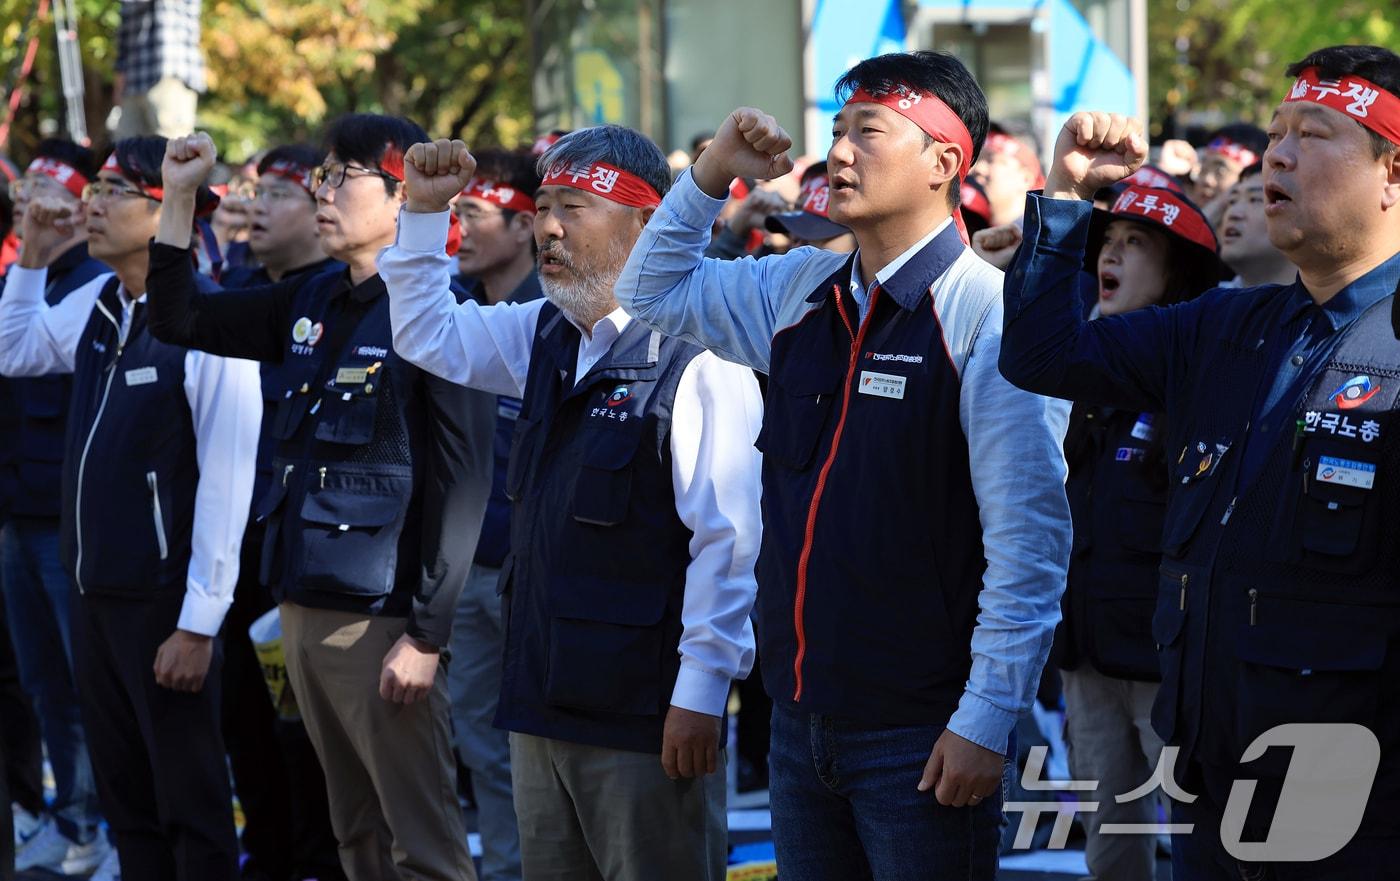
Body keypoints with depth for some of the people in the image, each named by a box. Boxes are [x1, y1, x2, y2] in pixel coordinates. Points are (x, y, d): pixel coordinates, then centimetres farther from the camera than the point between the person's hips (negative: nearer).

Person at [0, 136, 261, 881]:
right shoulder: (95, 305, 5)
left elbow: (227, 479, -18)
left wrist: (198, 622, -18)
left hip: (164, 603, -8)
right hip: (95, 590, 8)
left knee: (190, 805, 2)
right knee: (125, 795, 16)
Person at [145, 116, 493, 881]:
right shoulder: (313, 303, 11)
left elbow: (463, 483, -14)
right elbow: (179, 318, 20)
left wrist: (427, 632, -17)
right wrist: (180, 195, 9)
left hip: (382, 618, -8)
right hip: (304, 608, 8)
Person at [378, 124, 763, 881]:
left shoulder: (694, 356, -16)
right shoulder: (546, 334, 11)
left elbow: (727, 540, -18)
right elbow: (426, 334, 25)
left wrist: (700, 694, -18)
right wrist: (424, 212, 12)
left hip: (645, 715, -8)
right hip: (544, 701, 8)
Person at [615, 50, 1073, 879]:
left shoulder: (989, 314, -13)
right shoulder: (800, 293, 9)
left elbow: (1030, 536, -15)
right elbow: (654, 290, 25)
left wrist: (986, 722, -16)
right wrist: (714, 172, 8)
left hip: (919, 733, -7)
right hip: (802, 718, 7)